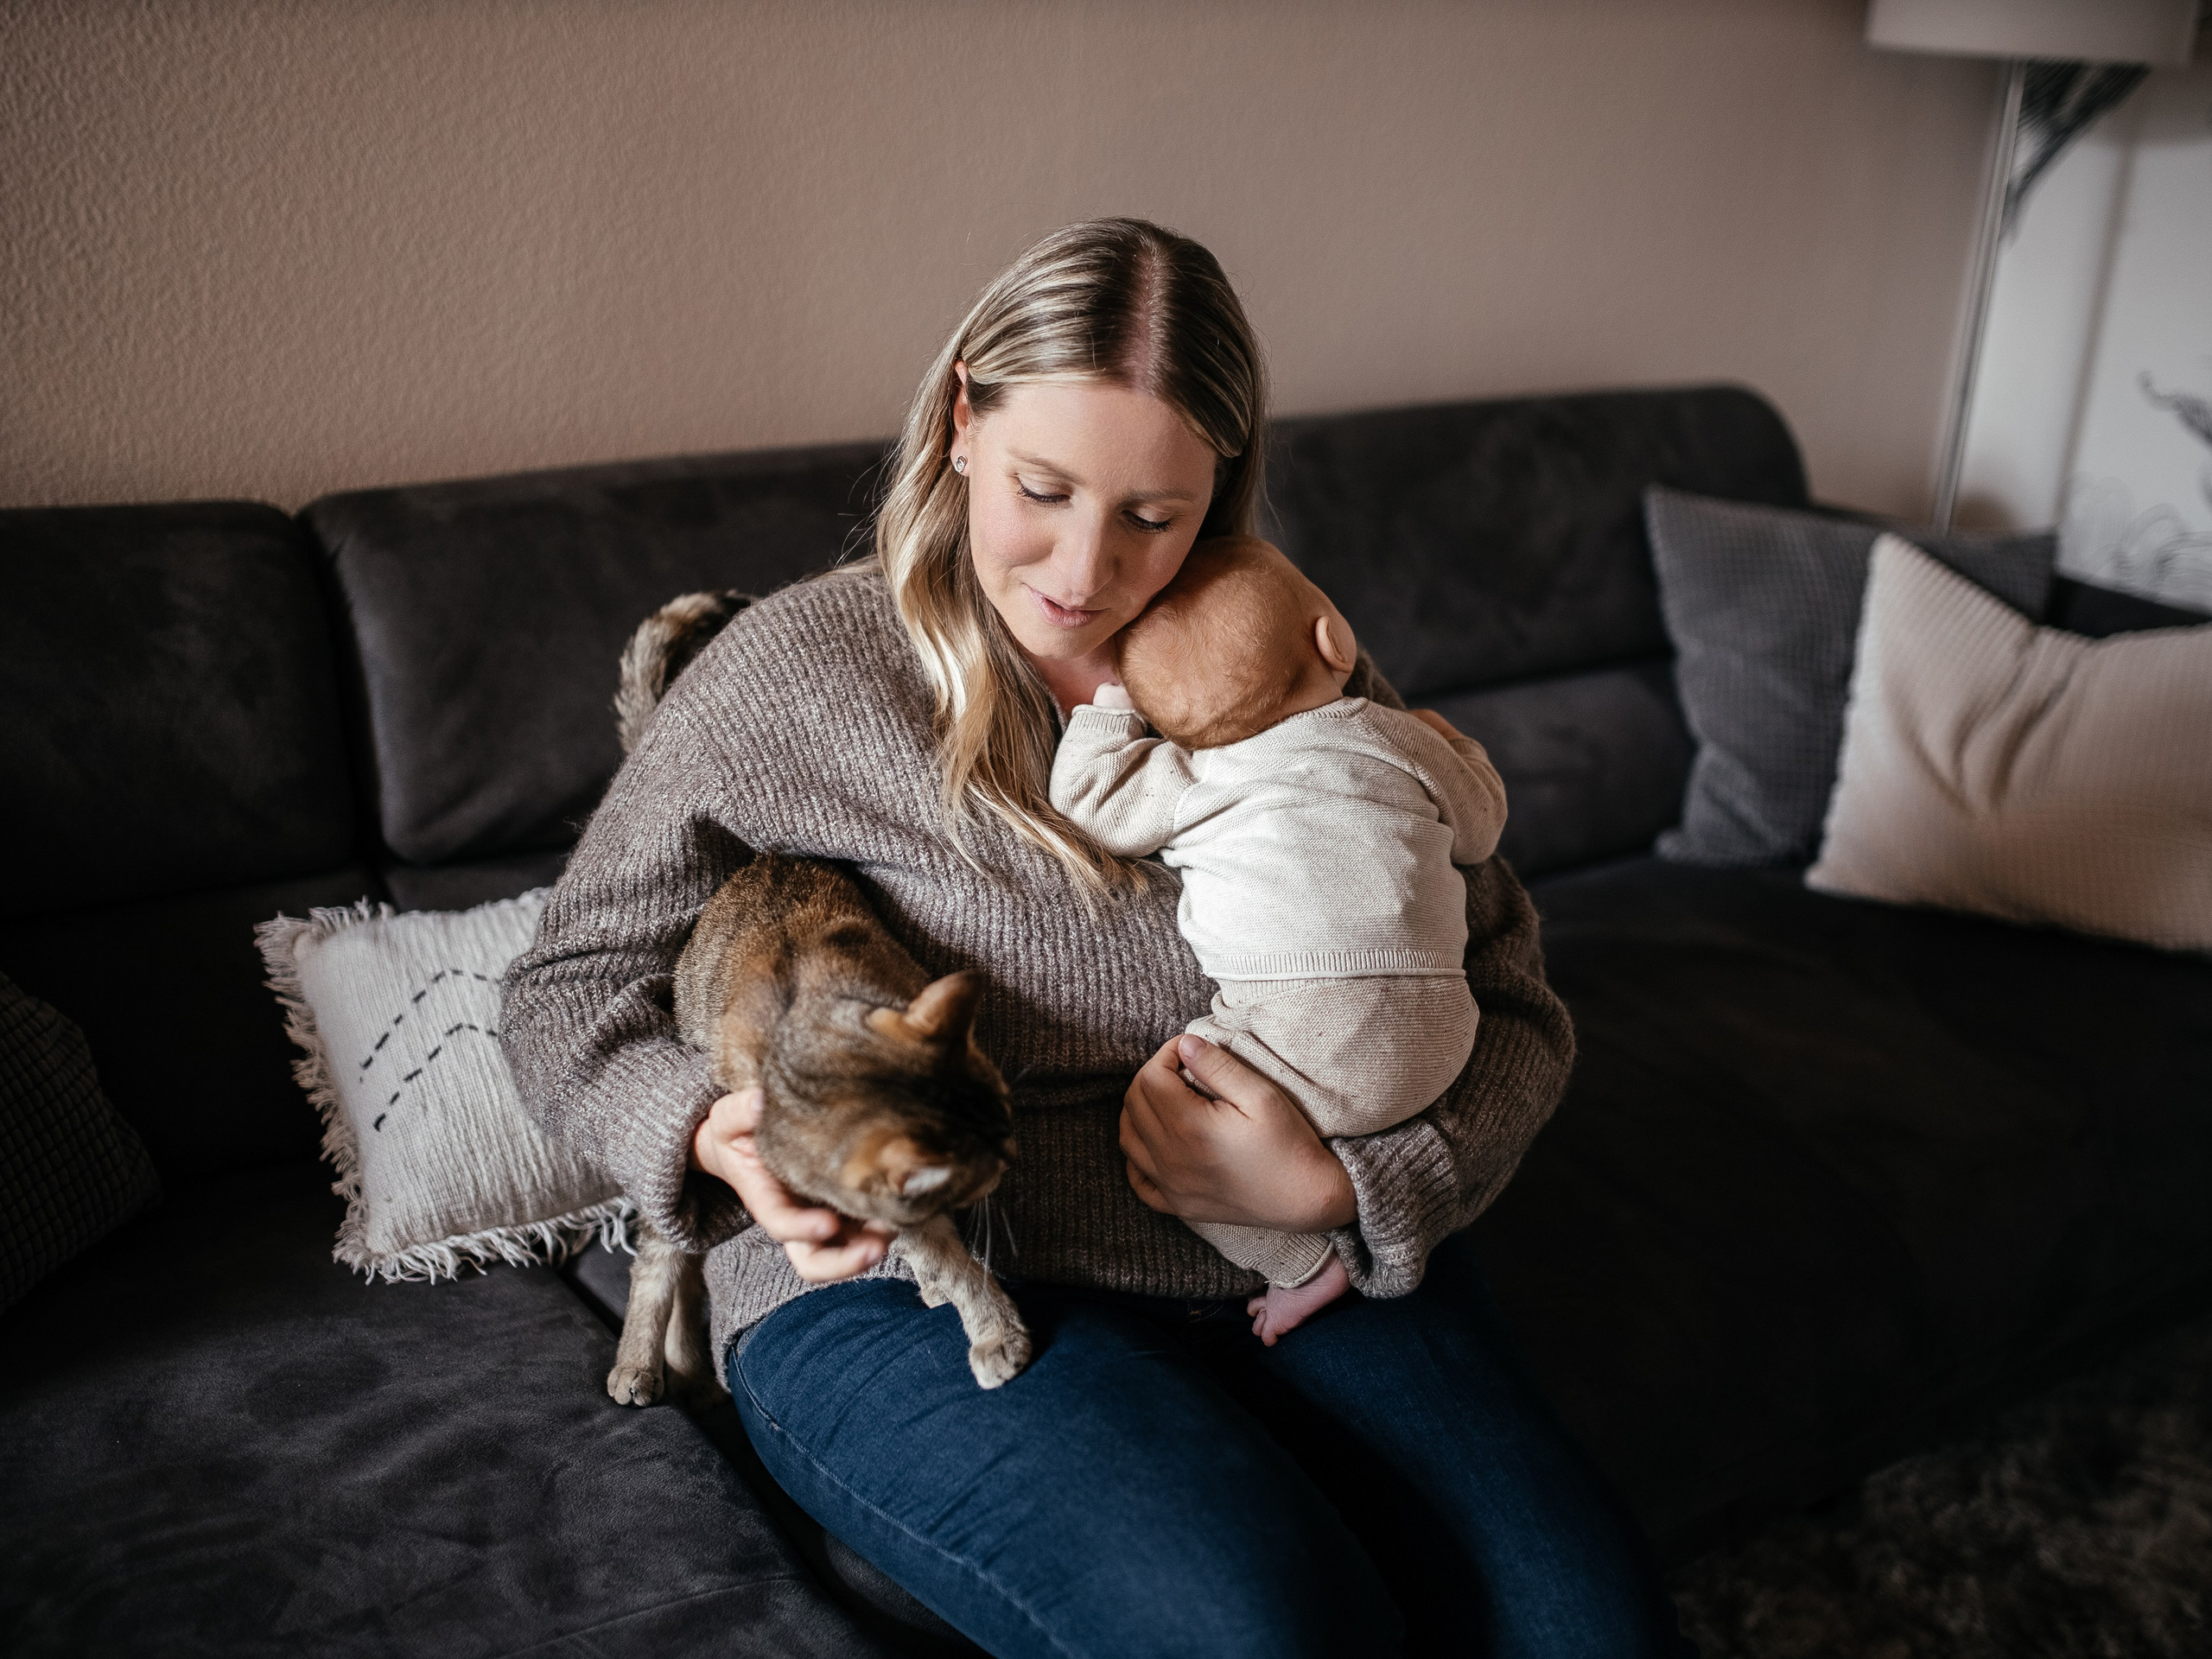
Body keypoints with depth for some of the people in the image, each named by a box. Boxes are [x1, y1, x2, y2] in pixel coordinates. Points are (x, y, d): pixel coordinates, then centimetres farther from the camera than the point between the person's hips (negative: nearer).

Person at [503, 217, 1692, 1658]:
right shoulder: (795, 672, -4)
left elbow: (1510, 1006, 6)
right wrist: (720, 1135, -17)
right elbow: (568, 992, 4)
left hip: (1306, 1264, 4)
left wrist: (1346, 1186, -13)